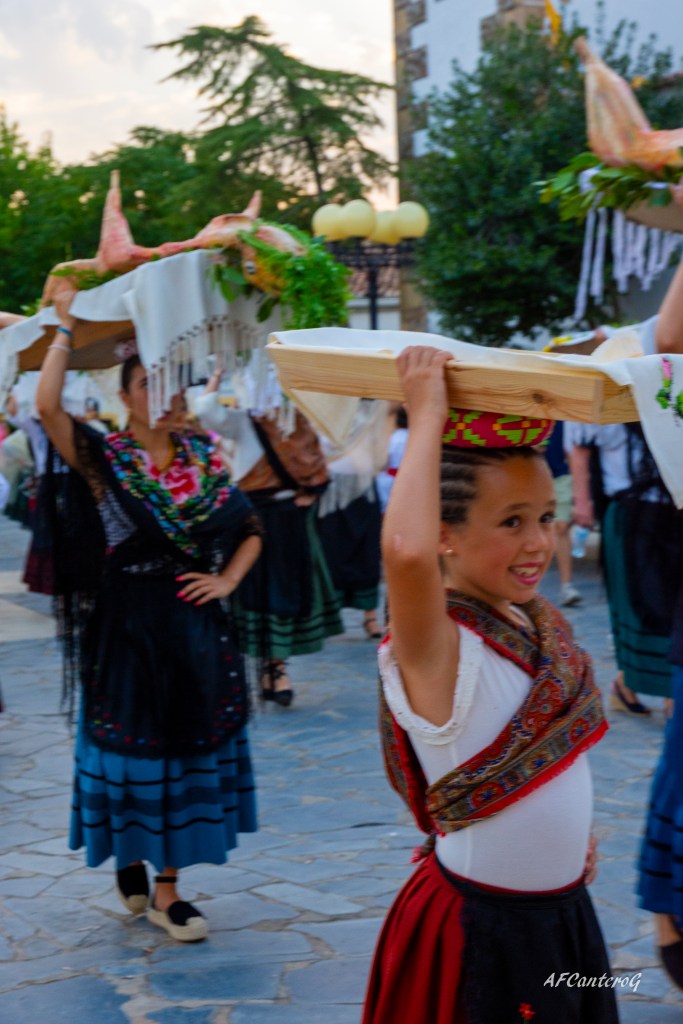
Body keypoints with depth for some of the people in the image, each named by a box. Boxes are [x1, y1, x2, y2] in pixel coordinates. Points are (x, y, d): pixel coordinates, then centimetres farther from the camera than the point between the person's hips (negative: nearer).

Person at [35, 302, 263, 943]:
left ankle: (166, 888, 19)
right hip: (127, 627, -4)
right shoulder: (103, 458, -5)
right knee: (134, 746, 4)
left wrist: (226, 581, -2)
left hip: (193, 626, 4)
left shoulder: (203, 459, 6)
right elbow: (47, 405, -23)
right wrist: (66, 327, -17)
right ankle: (128, 855, 29)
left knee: (187, 747, 7)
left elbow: (251, 530, 14)